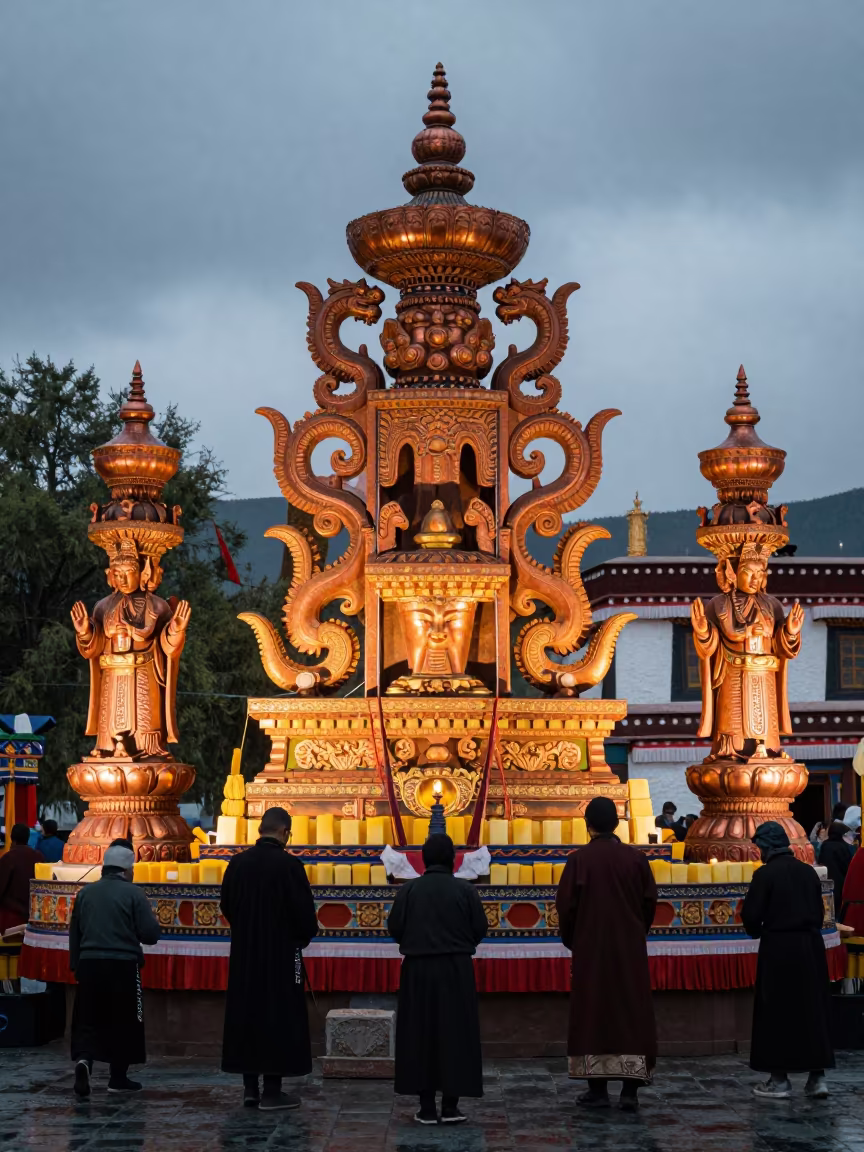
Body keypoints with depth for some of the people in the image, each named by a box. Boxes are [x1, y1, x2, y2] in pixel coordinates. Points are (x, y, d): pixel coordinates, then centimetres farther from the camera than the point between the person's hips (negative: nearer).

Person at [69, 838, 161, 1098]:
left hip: (89, 963, 3)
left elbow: (74, 933, 13)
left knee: (88, 1019, 7)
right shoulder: (133, 893, -7)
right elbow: (150, 934, -10)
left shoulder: (85, 892, 6)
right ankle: (118, 1077, 15)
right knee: (123, 1022, 9)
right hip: (123, 966, -3)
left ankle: (84, 1059, -20)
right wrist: (152, 921, 12)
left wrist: (75, 964, 24)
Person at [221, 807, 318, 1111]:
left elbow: (226, 906, 10)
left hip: (244, 953, 5)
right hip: (281, 954, -5)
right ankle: (272, 1092, 2)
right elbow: (305, 912, -13)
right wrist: (304, 936, 8)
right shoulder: (289, 865, -15)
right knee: (278, 1018, 2)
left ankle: (250, 1087, 15)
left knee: (246, 1015, 12)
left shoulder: (237, 863, 0)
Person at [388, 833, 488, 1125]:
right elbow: (480, 929, -2)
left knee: (420, 1035, 7)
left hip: (417, 970, 1)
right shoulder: (465, 890, -5)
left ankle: (427, 1107, 6)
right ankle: (450, 1106, 4)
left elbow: (394, 928, -3)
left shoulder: (409, 890, -5)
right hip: (456, 969, -1)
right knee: (455, 1034, 6)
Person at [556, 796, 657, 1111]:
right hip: (630, 948, 2)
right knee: (632, 1013, 6)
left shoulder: (579, 860, -10)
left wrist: (571, 941, 10)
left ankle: (598, 1089, 7)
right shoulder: (636, 858, -3)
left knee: (593, 1013, 7)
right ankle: (630, 1090, 1)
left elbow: (566, 906, -7)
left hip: (590, 948, -2)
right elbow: (650, 902, 3)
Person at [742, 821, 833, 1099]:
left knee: (777, 1012, 4)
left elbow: (751, 914, -12)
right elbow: (820, 910, 9)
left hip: (779, 948, -5)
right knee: (813, 1009, 10)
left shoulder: (765, 874, -11)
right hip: (811, 946, 5)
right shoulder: (808, 871, 5)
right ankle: (817, 1076, 9)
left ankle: (780, 1079, 7)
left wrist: (755, 931, 9)